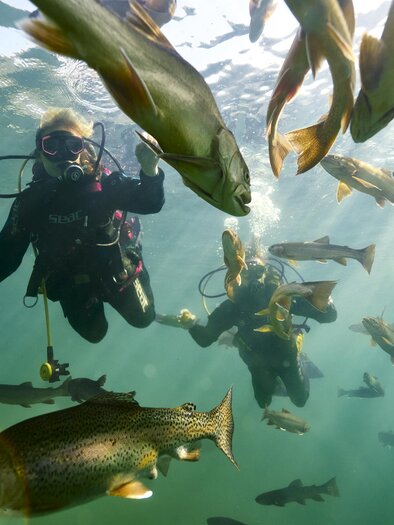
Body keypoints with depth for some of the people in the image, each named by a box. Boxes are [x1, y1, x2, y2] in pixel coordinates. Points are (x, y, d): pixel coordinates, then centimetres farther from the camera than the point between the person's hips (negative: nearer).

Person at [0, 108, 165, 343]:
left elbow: (151, 203, -29)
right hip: (72, 284, 1)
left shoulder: (103, 182, -24)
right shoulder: (29, 202, -20)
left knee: (143, 319, 21)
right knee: (95, 333, 23)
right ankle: (94, 303, 54)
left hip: (117, 271, -1)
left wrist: (150, 171, -50)